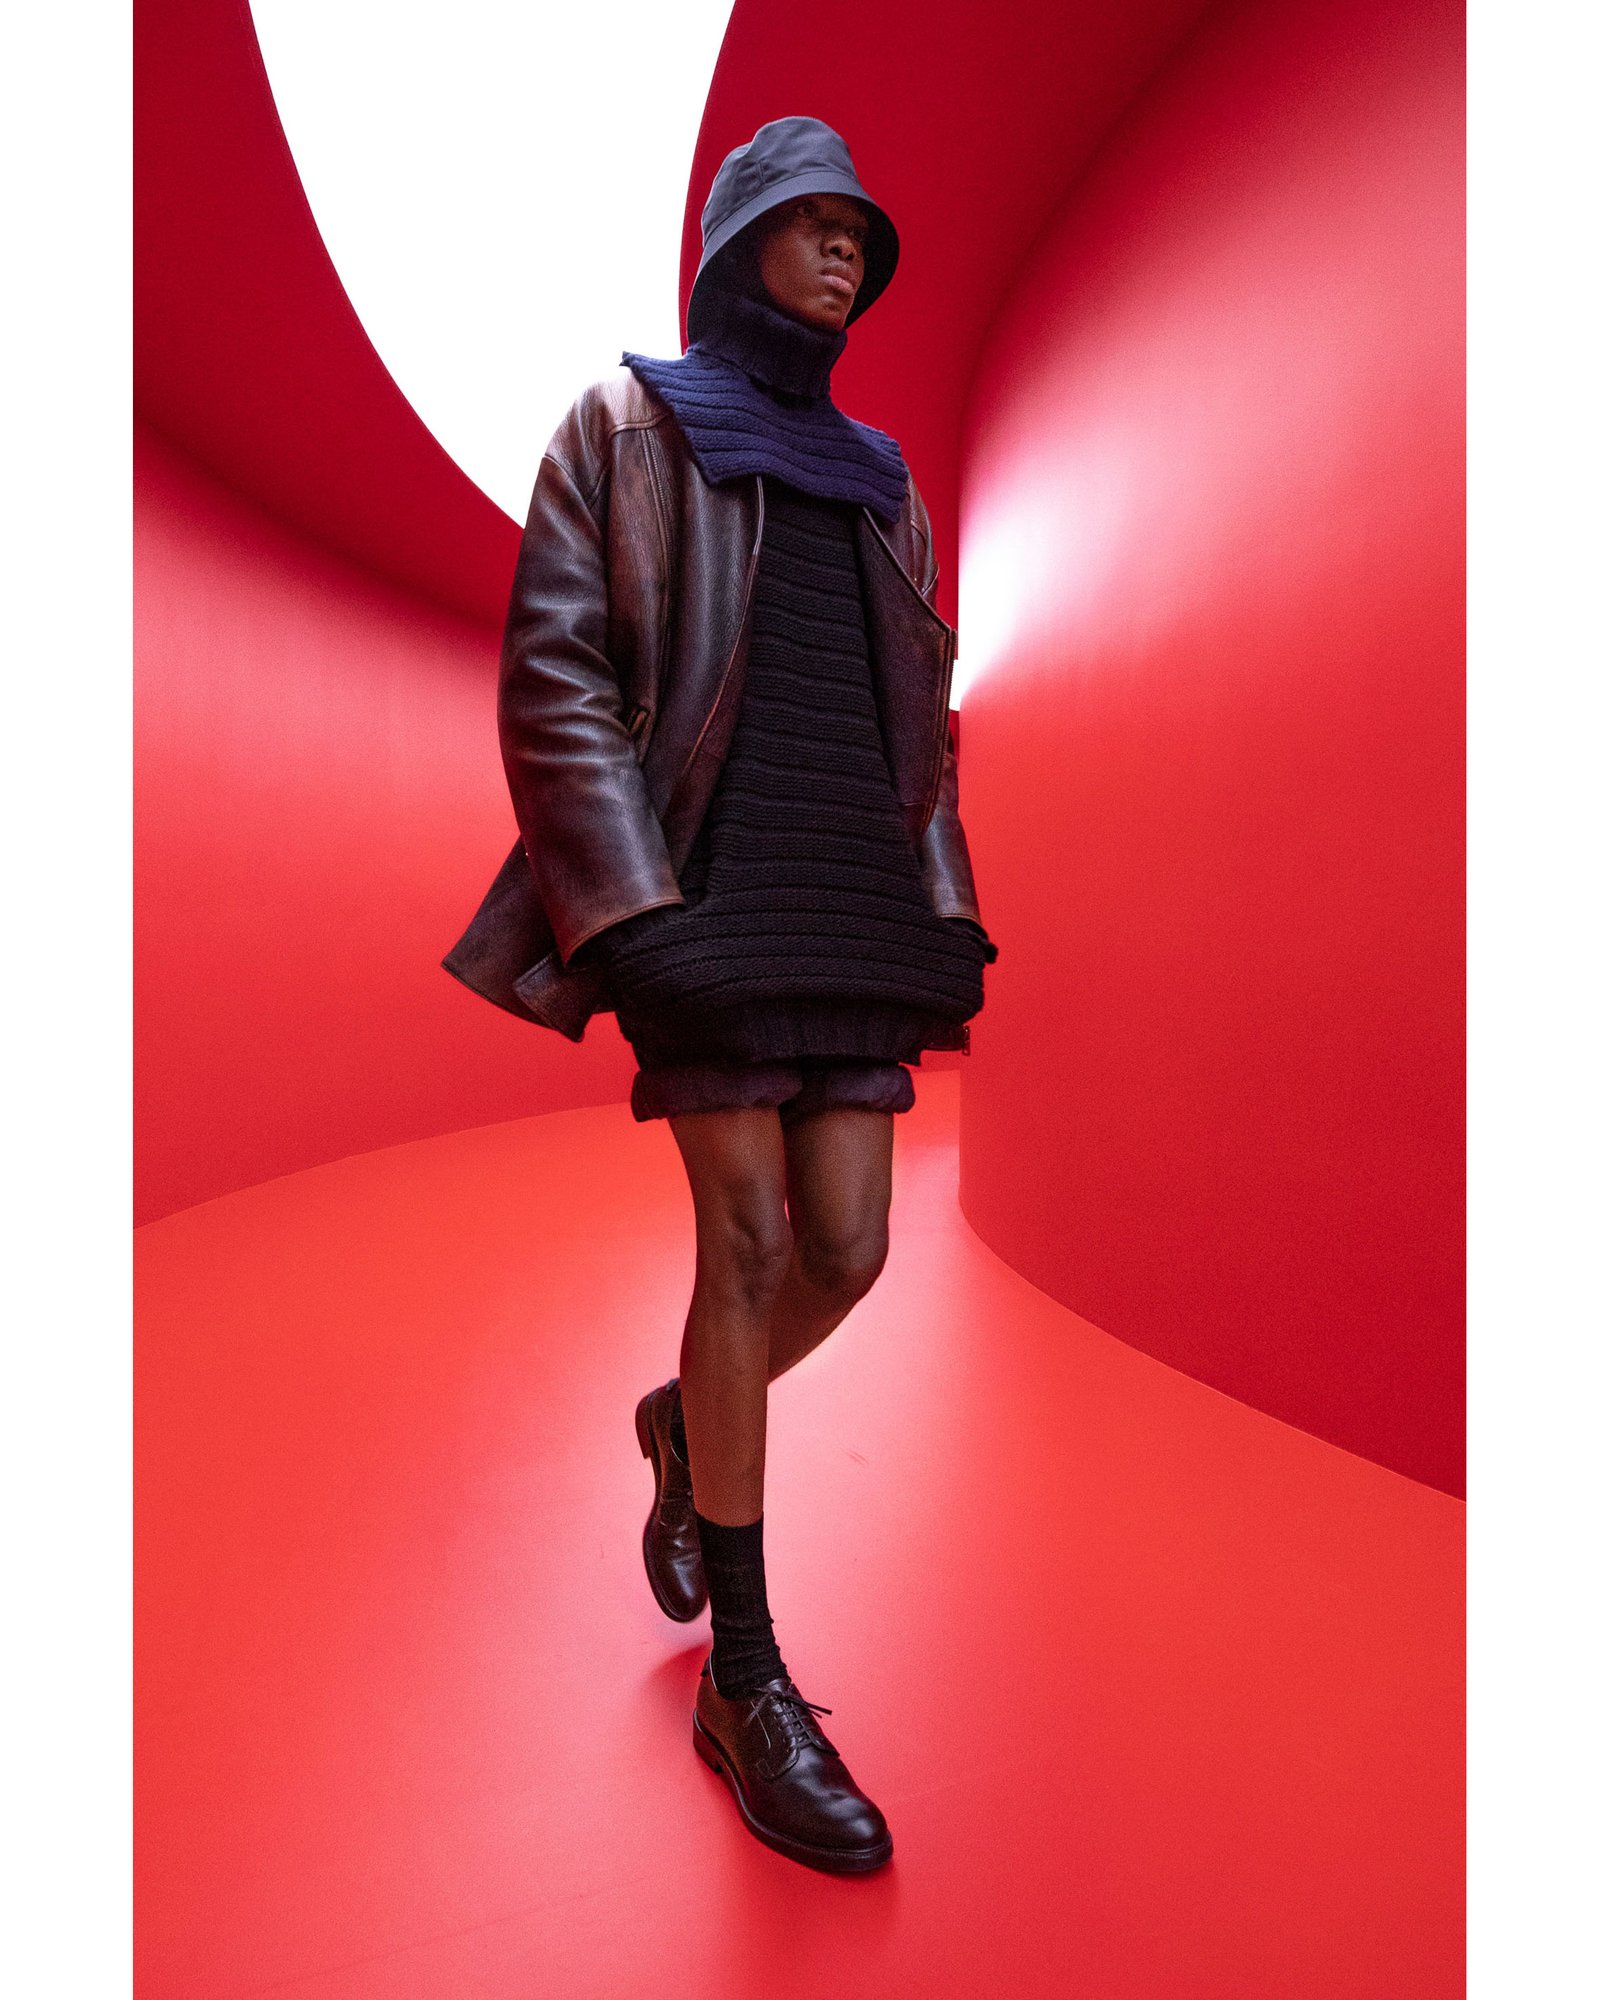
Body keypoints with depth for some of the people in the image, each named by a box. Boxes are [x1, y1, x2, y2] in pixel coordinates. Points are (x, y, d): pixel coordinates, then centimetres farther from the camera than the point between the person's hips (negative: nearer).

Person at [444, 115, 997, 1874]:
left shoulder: (873, 479, 24)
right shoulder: (626, 426, 9)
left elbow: (922, 722, 21)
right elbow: (552, 672, -4)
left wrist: (945, 920, 10)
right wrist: (629, 909, -15)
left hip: (854, 895, 6)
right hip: (708, 883, -5)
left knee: (847, 1249, -1)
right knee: (751, 1239, -10)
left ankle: (687, 1427, 32)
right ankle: (746, 1680, 6)